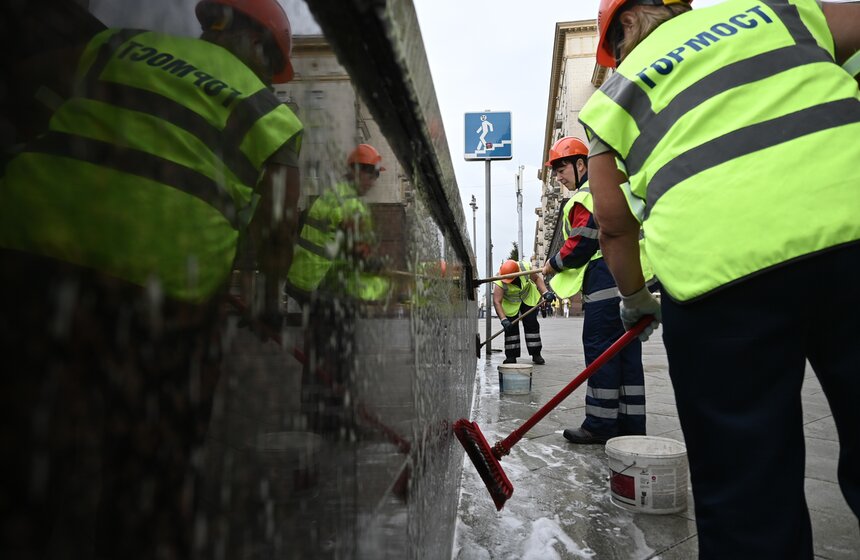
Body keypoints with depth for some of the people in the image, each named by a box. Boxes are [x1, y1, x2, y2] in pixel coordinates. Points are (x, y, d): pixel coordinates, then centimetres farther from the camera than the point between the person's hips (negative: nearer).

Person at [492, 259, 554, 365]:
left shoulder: (526, 267, -29)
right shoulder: (499, 282, -34)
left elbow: (537, 279, -10)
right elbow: (497, 302, -34)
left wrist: (546, 293, -21)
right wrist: (503, 320, -42)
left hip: (528, 298, 2)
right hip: (510, 303, -2)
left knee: (532, 324, -1)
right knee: (511, 327, -8)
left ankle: (536, 354, 6)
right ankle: (511, 356, 2)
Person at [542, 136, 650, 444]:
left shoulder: (587, 196, -7)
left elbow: (583, 243, -15)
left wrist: (554, 264, 0)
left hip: (605, 281, -10)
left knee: (599, 350, -5)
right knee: (627, 353, 9)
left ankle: (600, 425, 1)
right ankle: (631, 425, 15)